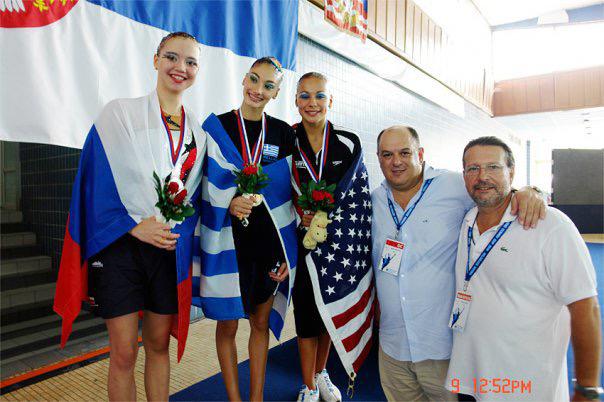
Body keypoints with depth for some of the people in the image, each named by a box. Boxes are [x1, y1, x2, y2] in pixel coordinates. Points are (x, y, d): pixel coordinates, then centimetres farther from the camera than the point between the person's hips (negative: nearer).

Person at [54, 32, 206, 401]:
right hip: (120, 245, -3)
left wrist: (181, 230, -3)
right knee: (124, 353, 5)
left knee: (159, 344, 15)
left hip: (170, 247, 3)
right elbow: (99, 180, -7)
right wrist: (132, 226, -16)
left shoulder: (198, 129, 9)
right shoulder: (120, 113, -2)